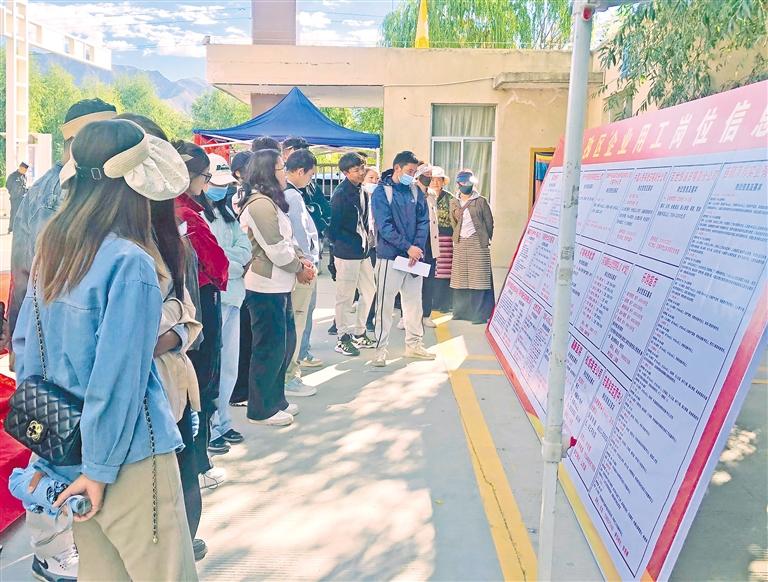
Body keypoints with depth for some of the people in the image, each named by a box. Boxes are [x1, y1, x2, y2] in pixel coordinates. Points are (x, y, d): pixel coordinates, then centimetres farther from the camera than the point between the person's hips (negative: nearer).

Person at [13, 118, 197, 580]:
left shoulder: (50, 248, 2)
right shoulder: (130, 263, -20)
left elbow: (24, 342, 11)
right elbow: (118, 377, -21)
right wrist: (101, 468, -12)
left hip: (61, 449, 8)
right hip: (127, 455, -7)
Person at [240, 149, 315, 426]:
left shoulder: (270, 202, 15)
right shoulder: (260, 204, -18)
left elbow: (287, 239, 17)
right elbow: (277, 250, -20)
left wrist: (301, 258, 1)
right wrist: (298, 269, -6)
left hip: (278, 286, 10)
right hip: (267, 288, -10)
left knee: (285, 343, 17)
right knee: (270, 348, 0)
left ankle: (276, 399, 30)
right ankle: (261, 410, 14)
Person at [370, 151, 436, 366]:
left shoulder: (416, 192, 9)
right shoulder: (382, 192, -7)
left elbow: (423, 221, 5)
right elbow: (385, 226, -14)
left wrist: (418, 248, -11)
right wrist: (408, 247, -19)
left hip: (413, 257, 6)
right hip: (390, 257, -5)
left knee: (414, 302, 13)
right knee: (385, 304, -1)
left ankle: (414, 344, 25)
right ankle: (380, 349, 7)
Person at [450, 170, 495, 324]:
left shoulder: (481, 201, 1)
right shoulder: (454, 203, 12)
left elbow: (489, 223, 5)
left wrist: (485, 239, 7)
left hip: (478, 242, -4)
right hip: (460, 243, 4)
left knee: (479, 278, -5)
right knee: (460, 278, 3)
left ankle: (480, 314, -2)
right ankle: (461, 311, 13)